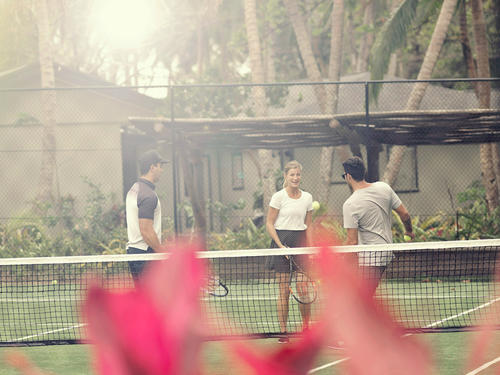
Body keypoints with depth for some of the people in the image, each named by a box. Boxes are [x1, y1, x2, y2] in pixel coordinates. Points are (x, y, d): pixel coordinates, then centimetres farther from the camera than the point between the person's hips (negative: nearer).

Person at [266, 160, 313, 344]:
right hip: (282, 240, -4)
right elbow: (269, 224, -2)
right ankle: (283, 332, 1)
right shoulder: (279, 196, -3)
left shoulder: (307, 197, 9)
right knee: (284, 291, -4)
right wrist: (281, 245, -12)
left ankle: (306, 327, 13)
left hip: (301, 241, 4)